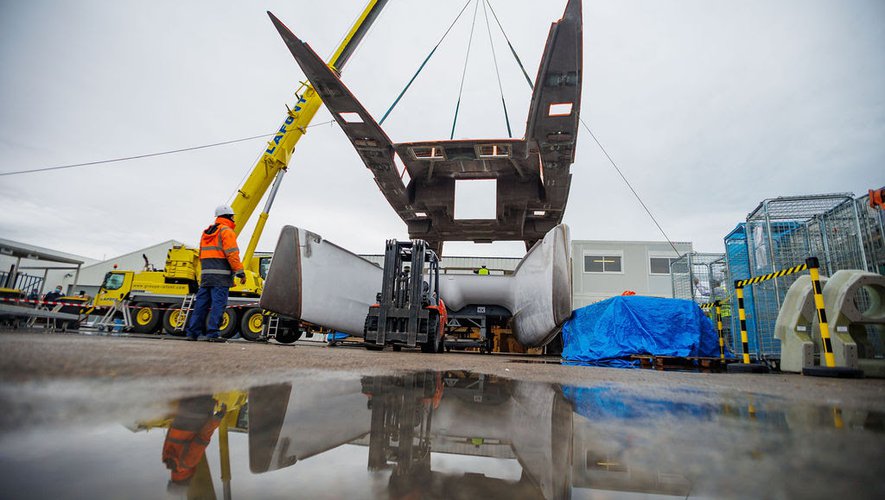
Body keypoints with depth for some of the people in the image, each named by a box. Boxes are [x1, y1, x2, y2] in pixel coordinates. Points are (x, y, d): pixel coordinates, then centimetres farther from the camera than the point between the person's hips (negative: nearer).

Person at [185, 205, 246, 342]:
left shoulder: (206, 232, 22)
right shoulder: (227, 232, -5)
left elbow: (202, 255, 23)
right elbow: (232, 254, -14)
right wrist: (240, 272, -13)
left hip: (206, 274, 8)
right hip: (221, 276, -8)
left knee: (201, 304, 10)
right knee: (218, 304, -6)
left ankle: (192, 333, 12)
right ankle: (212, 334, -7)